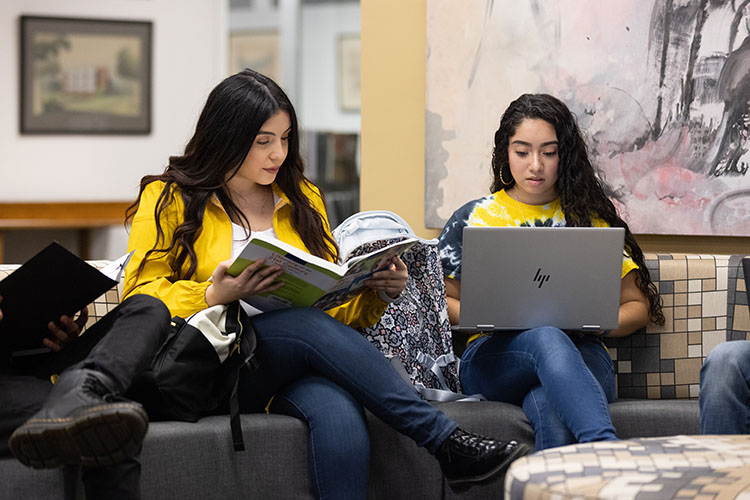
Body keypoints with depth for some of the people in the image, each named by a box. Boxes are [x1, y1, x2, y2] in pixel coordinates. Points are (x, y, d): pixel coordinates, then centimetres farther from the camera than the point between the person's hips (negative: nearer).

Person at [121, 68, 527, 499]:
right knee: (307, 326, -36)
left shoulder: (303, 200, 20)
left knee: (340, 414, -36)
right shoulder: (170, 200, 6)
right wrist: (214, 297, -21)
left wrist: (379, 293, 0)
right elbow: (141, 295, -3)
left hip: (297, 369, 3)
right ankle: (445, 440, -34)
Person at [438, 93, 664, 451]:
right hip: (493, 359, -1)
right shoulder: (474, 219, 18)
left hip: (580, 356, 2)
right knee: (548, 340, -41)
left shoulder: (590, 219, 18)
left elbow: (637, 306, 17)